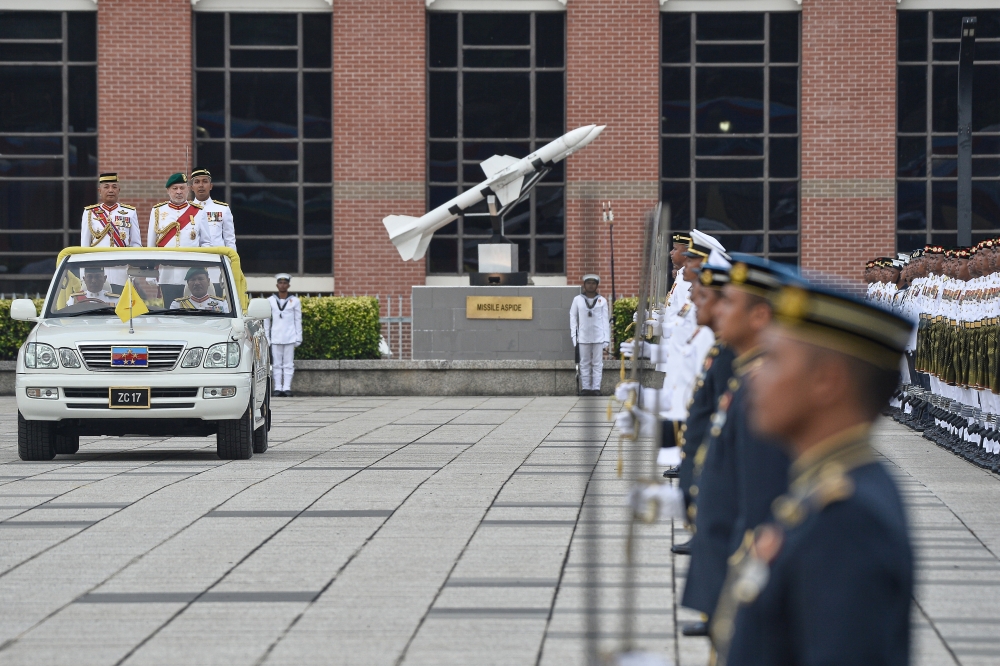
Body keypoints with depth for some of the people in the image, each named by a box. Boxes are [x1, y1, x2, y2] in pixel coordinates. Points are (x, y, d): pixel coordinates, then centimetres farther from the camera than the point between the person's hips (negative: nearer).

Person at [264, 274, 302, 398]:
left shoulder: (294, 301, 5)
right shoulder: (270, 301, 6)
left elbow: (298, 321, 8)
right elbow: (266, 321, 10)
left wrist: (298, 338, 3)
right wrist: (266, 338, 7)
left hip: (290, 337, -1)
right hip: (275, 338, 1)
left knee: (288, 364, -2)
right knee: (276, 364, 0)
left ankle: (287, 388, -1)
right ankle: (278, 388, 2)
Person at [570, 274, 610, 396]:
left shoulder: (602, 301, 5)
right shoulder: (577, 300, 5)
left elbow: (605, 320, 6)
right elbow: (573, 317, 8)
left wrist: (606, 338, 0)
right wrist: (574, 335, 0)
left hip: (598, 337, 0)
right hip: (583, 337, 0)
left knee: (597, 364, 0)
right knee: (584, 363, 4)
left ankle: (596, 387, 2)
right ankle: (585, 387, 7)